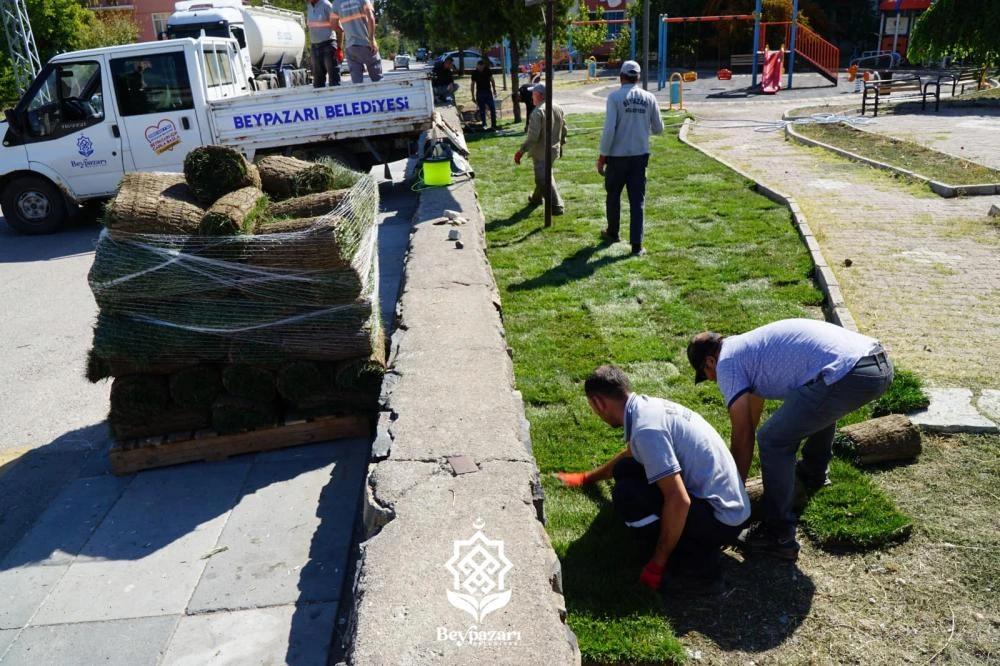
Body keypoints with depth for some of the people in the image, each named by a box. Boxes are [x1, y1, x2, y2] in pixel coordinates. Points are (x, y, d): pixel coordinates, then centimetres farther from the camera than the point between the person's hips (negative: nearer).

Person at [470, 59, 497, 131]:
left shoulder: (487, 70, 0)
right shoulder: (475, 73, -4)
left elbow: (492, 80, 10)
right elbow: (473, 84, 1)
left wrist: (494, 90, 7)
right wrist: (473, 96, 0)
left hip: (488, 92, 1)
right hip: (480, 93, -1)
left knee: (492, 109, -5)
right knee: (482, 110, 1)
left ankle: (493, 125, 0)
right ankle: (484, 125, 10)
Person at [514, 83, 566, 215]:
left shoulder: (538, 112, -21)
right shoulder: (558, 108, 3)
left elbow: (533, 136, -24)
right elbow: (563, 129, 13)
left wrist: (521, 151, -18)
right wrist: (561, 144, 27)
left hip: (541, 152, -8)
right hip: (554, 149, 8)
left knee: (543, 179, -1)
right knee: (542, 175, 26)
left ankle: (557, 206, -2)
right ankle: (536, 198, 44)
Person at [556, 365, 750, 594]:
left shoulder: (646, 427, -25)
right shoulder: (648, 405, 6)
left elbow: (679, 502, -30)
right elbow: (630, 454, 28)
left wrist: (657, 564, -18)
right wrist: (586, 478, 43)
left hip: (722, 519, -9)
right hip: (726, 503, 9)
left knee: (626, 495, -21)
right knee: (625, 470, 11)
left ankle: (699, 566, -8)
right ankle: (697, 541, 11)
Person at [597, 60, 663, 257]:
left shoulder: (615, 97, -10)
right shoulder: (649, 98, 1)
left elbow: (609, 129, -16)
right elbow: (658, 129, 6)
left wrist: (602, 156, -8)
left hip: (618, 156, -2)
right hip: (640, 155, 3)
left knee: (613, 196, 17)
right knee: (637, 200, 5)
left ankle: (612, 233, 33)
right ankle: (636, 244, 2)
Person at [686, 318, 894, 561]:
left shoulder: (726, 362, 6)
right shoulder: (749, 345, 32)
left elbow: (743, 436, 5)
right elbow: (751, 419, 42)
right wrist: (736, 466, 51)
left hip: (847, 375, -9)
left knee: (774, 440, 3)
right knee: (821, 405, 39)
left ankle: (779, 536, 10)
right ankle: (814, 473, 54)